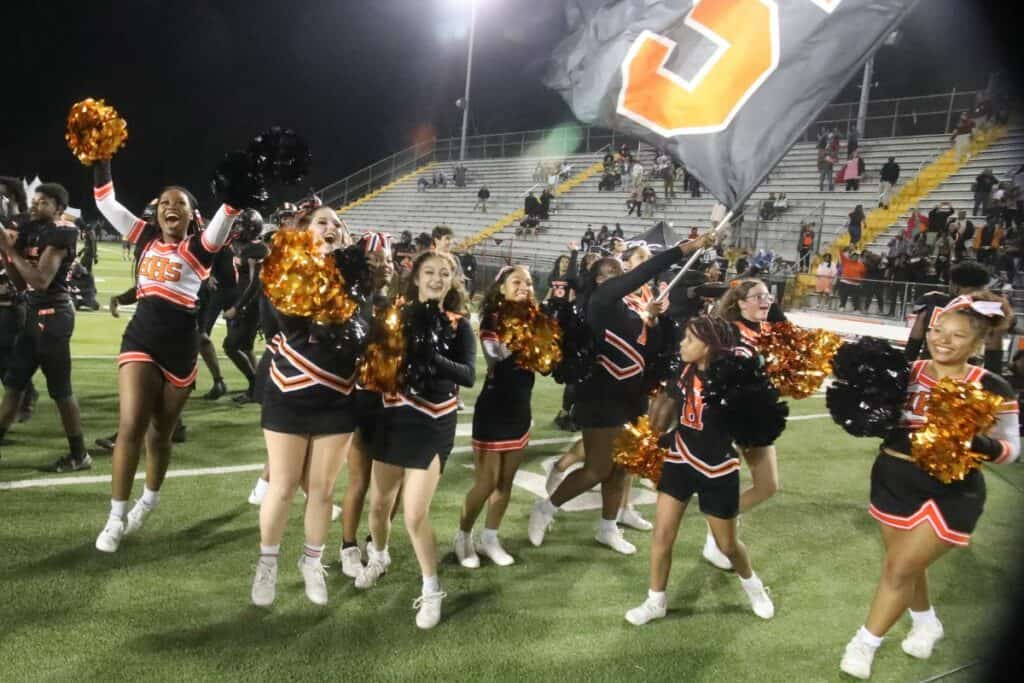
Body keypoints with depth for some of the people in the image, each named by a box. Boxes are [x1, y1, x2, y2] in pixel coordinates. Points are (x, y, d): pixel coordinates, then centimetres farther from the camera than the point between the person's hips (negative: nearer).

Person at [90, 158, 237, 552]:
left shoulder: (200, 247, -3)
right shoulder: (146, 238, 8)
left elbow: (225, 214, -20)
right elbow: (105, 202, 11)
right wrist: (101, 159, 6)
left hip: (180, 347, -2)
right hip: (140, 339, 2)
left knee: (160, 432, 12)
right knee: (131, 426, -8)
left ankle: (149, 500, 36)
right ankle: (117, 517, 3)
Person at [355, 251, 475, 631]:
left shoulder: (459, 325, -6)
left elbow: (468, 376, -18)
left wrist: (430, 356, -30)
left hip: (434, 425, -3)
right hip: (394, 418, 3)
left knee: (415, 515, -6)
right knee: (379, 503, 14)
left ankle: (432, 591, 15)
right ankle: (378, 557, 45)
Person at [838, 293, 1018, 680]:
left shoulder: (990, 389, -11)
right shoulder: (906, 373, -5)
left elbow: (1011, 448, -8)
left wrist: (983, 445, -28)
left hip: (950, 493, -4)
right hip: (892, 478, 4)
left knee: (900, 567, -3)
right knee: (905, 562, 19)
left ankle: (865, 644, 17)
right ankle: (927, 624, 48)